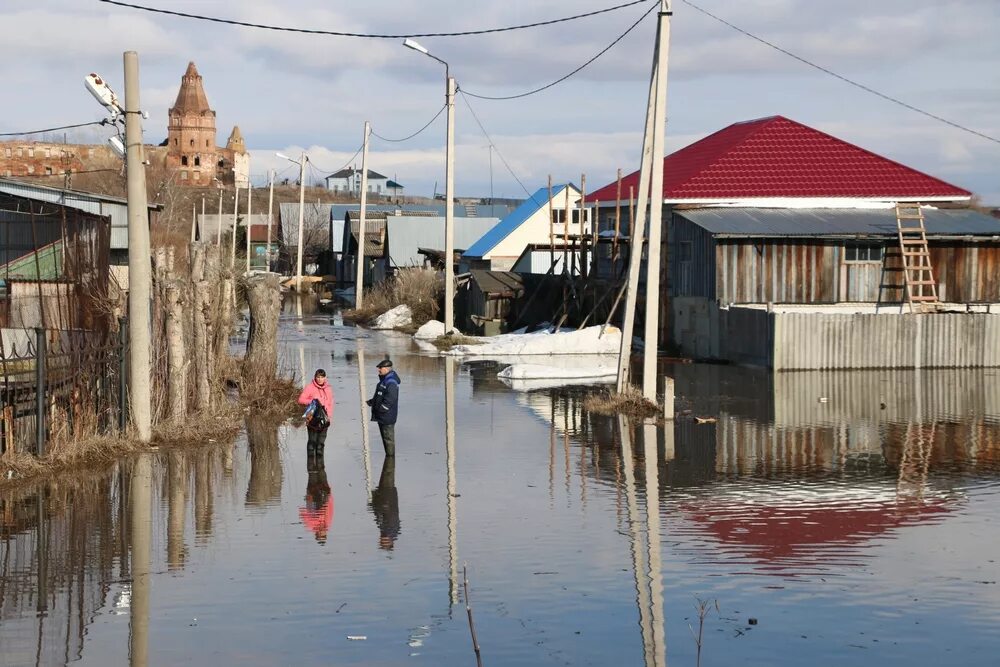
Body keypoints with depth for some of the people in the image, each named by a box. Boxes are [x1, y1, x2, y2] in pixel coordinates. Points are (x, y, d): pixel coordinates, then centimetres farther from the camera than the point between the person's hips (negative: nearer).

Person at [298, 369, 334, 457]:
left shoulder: (328, 389, 10)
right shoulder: (309, 388, -3)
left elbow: (331, 404, 13)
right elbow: (301, 400, -4)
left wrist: (329, 417, 0)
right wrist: (311, 402, -19)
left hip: (324, 420, 4)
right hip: (313, 420, -4)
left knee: (321, 442, 8)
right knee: (312, 441, -6)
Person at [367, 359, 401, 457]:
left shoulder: (391, 383, -20)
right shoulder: (384, 380, 14)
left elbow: (389, 400, -25)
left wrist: (380, 409, -19)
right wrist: (371, 401, 10)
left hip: (387, 417, -11)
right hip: (381, 416, 11)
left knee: (389, 438, -4)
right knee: (385, 437, 17)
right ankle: (388, 455, 25)